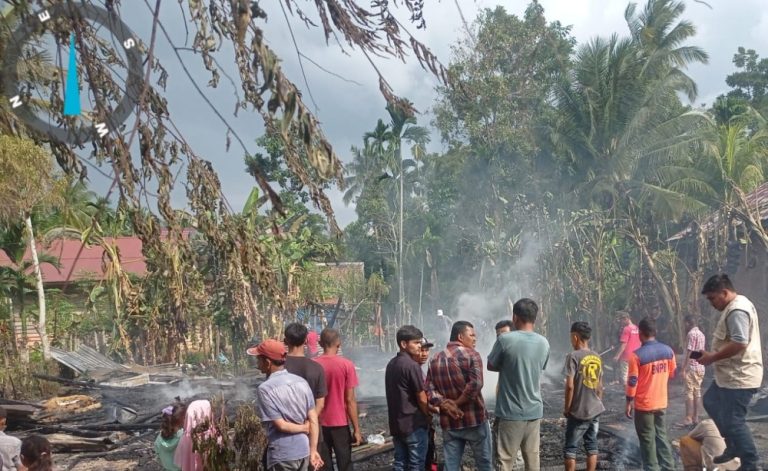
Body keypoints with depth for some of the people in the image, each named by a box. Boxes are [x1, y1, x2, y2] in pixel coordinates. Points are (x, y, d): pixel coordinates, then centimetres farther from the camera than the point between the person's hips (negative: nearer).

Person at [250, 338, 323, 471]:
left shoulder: (265, 389, -16)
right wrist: (313, 450, 1)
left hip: (281, 456, -5)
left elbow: (281, 425, -16)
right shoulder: (302, 382, 1)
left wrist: (305, 428, 0)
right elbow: (313, 419, -1)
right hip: (304, 452, 6)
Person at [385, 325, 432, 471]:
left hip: (396, 424, 8)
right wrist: (429, 416, 3)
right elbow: (422, 399, -13)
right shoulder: (412, 365, -17)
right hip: (414, 424, -8)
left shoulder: (391, 364, 9)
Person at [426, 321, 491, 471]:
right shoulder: (471, 354, -8)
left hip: (448, 422, 5)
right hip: (474, 419, -5)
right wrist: (458, 402, -13)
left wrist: (443, 403, -9)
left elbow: (429, 389, 0)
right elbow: (475, 384, -23)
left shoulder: (435, 359, 9)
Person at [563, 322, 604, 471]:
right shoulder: (597, 358, 5)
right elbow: (600, 386, 10)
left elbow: (570, 386, -18)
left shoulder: (573, 356, -14)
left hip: (578, 412, -6)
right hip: (595, 411, 6)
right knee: (592, 446, 12)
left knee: (571, 448, 4)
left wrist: (567, 408, -7)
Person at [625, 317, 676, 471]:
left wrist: (629, 402, -4)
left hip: (644, 405, -5)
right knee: (662, 436, 18)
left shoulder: (637, 355, -19)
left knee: (648, 441, 7)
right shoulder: (668, 350, -3)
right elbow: (672, 374, 11)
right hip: (661, 403, 5)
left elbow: (632, 382, -15)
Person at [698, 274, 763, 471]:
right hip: (730, 374, 11)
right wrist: (713, 355, 12)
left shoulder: (737, 310, -21)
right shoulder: (735, 307, 13)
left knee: (733, 421, -4)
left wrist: (712, 357, -19)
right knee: (711, 402, 24)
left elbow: (739, 343, -30)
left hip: (739, 377, -11)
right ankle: (733, 446, 30)